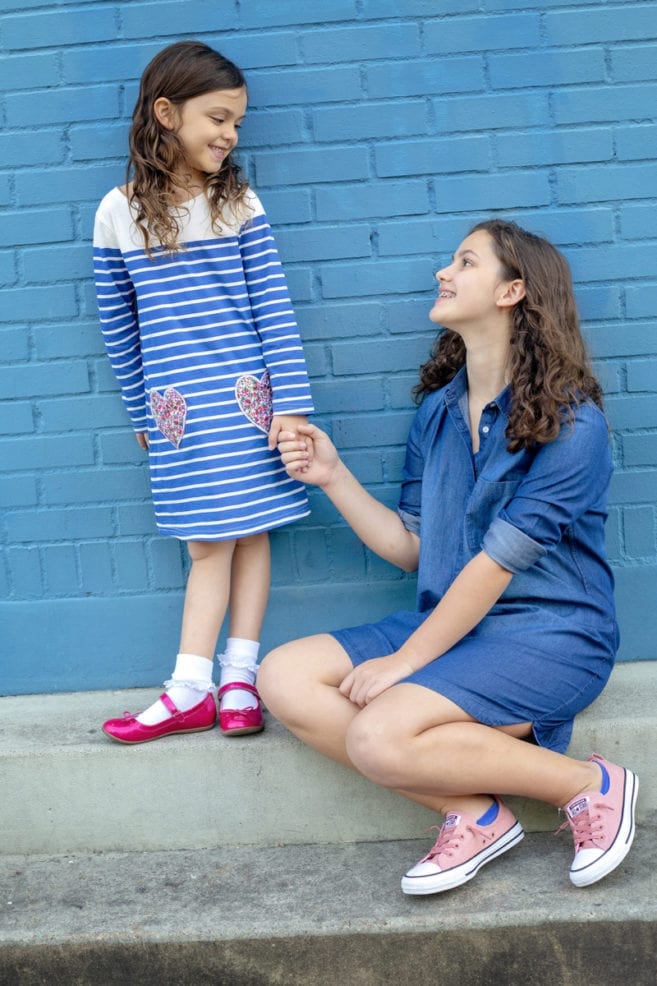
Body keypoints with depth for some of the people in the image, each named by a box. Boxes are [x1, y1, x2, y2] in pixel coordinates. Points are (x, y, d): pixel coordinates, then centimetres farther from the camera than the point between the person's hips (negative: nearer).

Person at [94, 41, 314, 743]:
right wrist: (142, 415, 12)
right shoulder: (119, 212, 0)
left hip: (248, 394, 0)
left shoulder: (239, 204, 0)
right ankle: (190, 692, 10)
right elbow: (118, 324, 8)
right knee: (207, 543, 3)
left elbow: (274, 308, -3)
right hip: (176, 405, 0)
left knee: (250, 532, 4)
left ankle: (238, 676, 14)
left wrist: (291, 403, -9)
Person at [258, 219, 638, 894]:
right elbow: (411, 548, 11)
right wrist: (332, 477, 2)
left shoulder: (570, 422, -13)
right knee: (283, 678, -8)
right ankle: (474, 814, -7)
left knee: (378, 736, -29)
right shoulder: (437, 411, 9)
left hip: (547, 637, -8)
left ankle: (588, 787, -9)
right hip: (454, 625, 8)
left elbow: (499, 561, -16)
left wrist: (406, 659, -14)